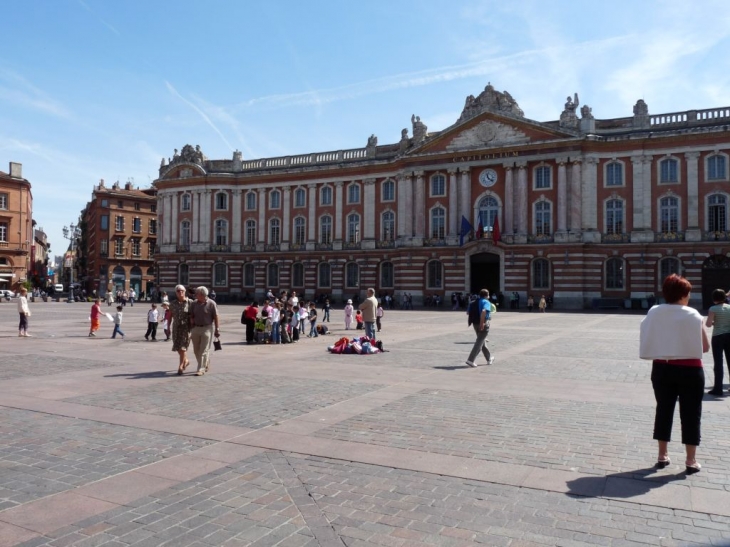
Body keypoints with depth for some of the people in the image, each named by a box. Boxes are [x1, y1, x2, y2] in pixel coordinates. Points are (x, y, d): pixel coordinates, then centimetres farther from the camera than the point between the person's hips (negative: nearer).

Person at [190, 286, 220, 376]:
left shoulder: (211, 303, -8)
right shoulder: (194, 303, 6)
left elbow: (216, 317, -6)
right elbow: (191, 316, 16)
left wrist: (217, 329, -8)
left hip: (207, 328, -6)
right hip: (196, 328, 6)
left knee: (204, 350, -5)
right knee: (196, 350, 11)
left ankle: (201, 369, -2)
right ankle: (206, 365, 30)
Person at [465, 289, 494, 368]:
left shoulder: (474, 302, 12)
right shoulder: (486, 302, -10)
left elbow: (468, 312, 12)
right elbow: (483, 311, -29)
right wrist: (482, 323, -27)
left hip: (475, 324, 8)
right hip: (483, 324, -8)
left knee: (483, 343, 19)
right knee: (479, 343, -4)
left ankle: (489, 359, 33)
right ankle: (470, 360, -12)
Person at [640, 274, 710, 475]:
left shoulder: (653, 313, -1)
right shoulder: (692, 315, -10)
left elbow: (647, 343, 2)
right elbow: (705, 346, -6)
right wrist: (688, 345, 12)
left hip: (661, 369, 3)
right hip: (689, 370, -3)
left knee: (663, 410, 13)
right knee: (690, 413, 7)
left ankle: (662, 456, 21)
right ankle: (691, 461, 14)